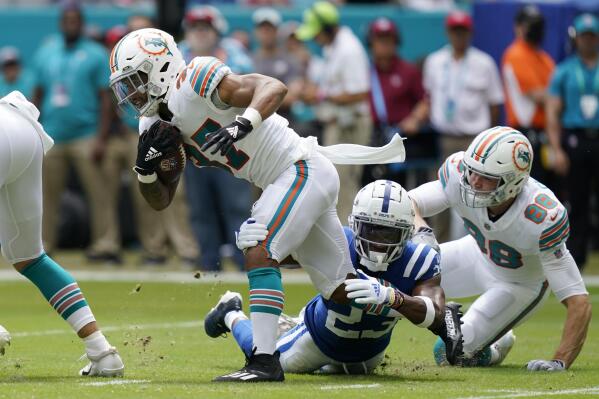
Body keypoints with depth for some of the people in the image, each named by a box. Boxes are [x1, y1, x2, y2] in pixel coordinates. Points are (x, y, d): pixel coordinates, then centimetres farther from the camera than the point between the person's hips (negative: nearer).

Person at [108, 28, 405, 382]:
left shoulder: (195, 80, -17)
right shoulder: (157, 126, 10)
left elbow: (274, 88, -26)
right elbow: (161, 200, 13)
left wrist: (241, 124, -42)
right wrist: (145, 166, -6)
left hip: (302, 169, -9)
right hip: (285, 184, 10)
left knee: (260, 256, -24)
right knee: (343, 293, 11)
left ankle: (265, 361, -25)